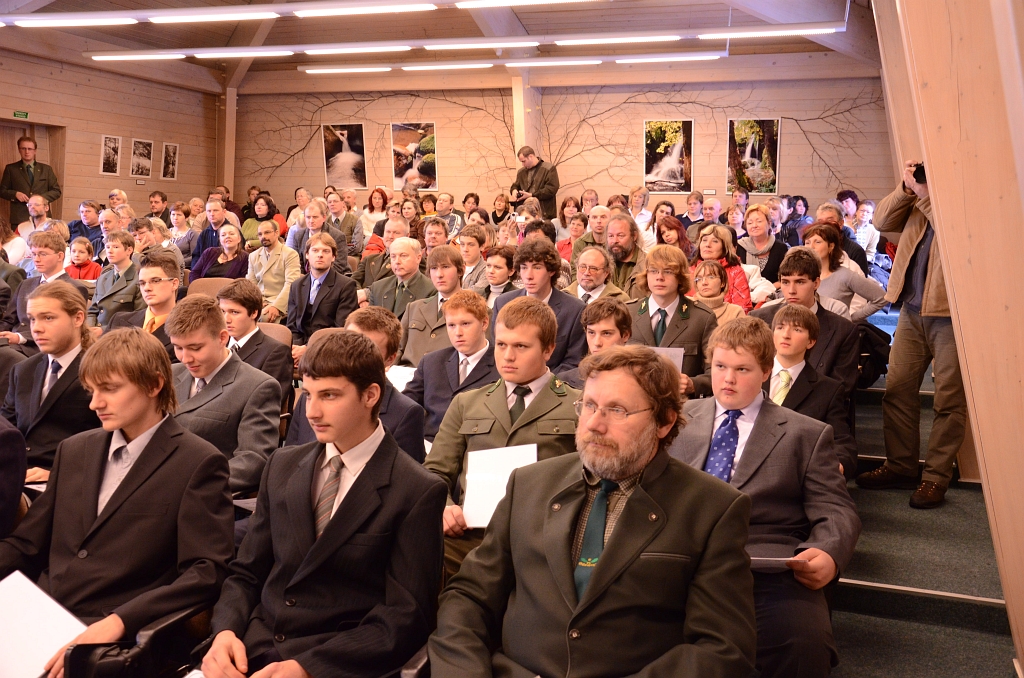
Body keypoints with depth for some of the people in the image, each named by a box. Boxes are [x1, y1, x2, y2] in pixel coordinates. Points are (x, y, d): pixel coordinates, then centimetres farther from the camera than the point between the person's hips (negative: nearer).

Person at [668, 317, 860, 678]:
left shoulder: (807, 434, 16)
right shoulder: (681, 417, 22)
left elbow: (836, 511, 9)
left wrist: (827, 553, -14)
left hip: (768, 568, -1)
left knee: (803, 643, -33)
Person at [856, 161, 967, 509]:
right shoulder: (919, 195, 14)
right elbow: (883, 221, 6)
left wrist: (925, 193, -18)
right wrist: (907, 187, -6)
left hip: (951, 314, -6)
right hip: (913, 311, 6)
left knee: (949, 398, 1)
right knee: (897, 388, 8)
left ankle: (936, 477, 8)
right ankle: (900, 466, 19)